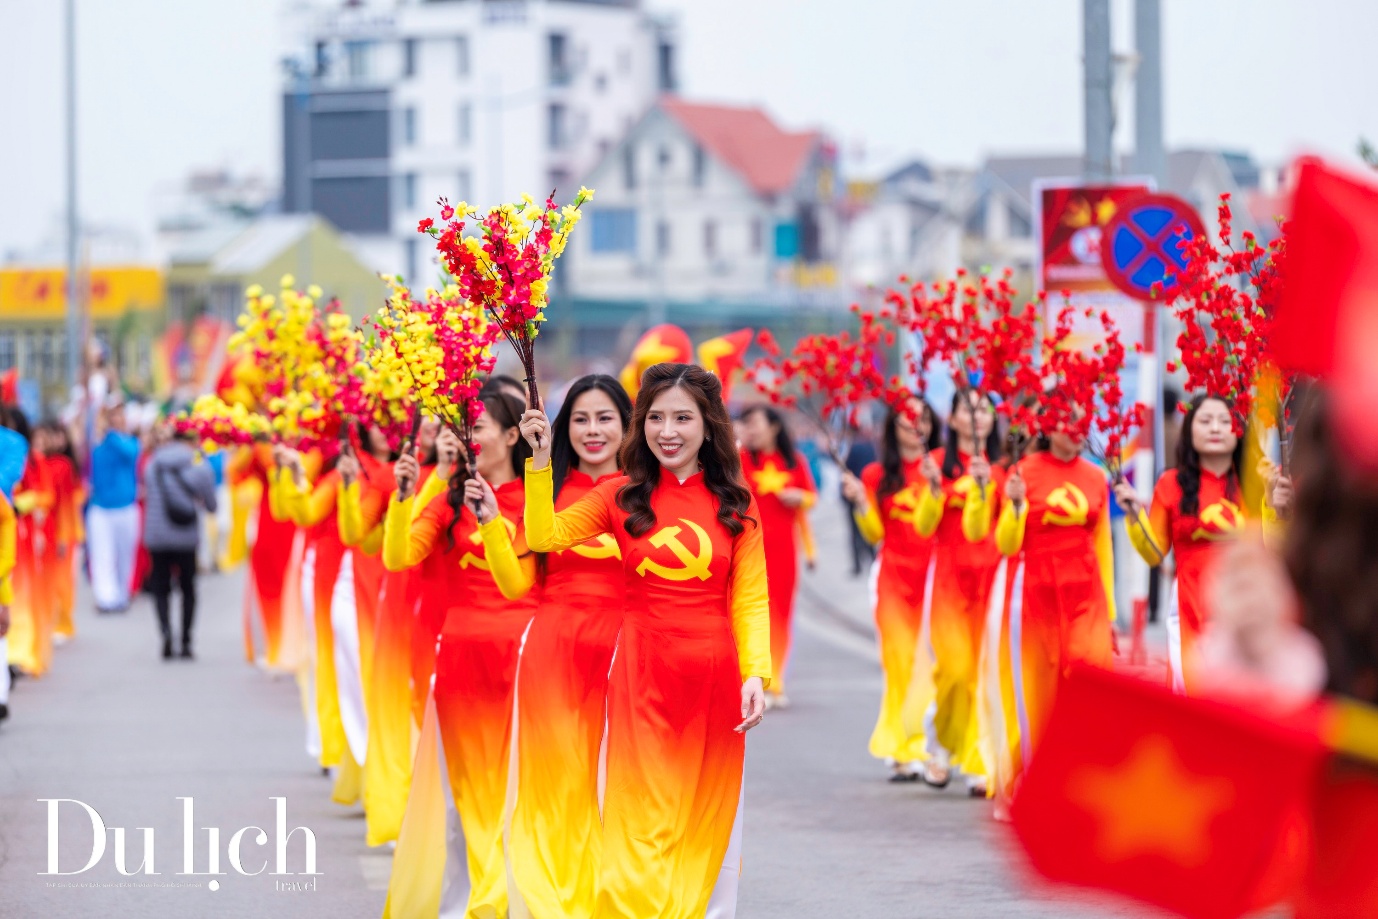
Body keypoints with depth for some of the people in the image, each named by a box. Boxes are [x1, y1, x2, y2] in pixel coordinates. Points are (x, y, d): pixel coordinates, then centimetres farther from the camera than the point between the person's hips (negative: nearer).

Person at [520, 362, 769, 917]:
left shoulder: (734, 504, 3)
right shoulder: (623, 497, 4)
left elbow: (750, 599, -1)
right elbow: (543, 536, -6)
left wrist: (756, 674, -14)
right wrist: (540, 459, -12)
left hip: (714, 675, 1)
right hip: (643, 671, -1)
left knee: (707, 818, 8)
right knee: (644, 817, -3)